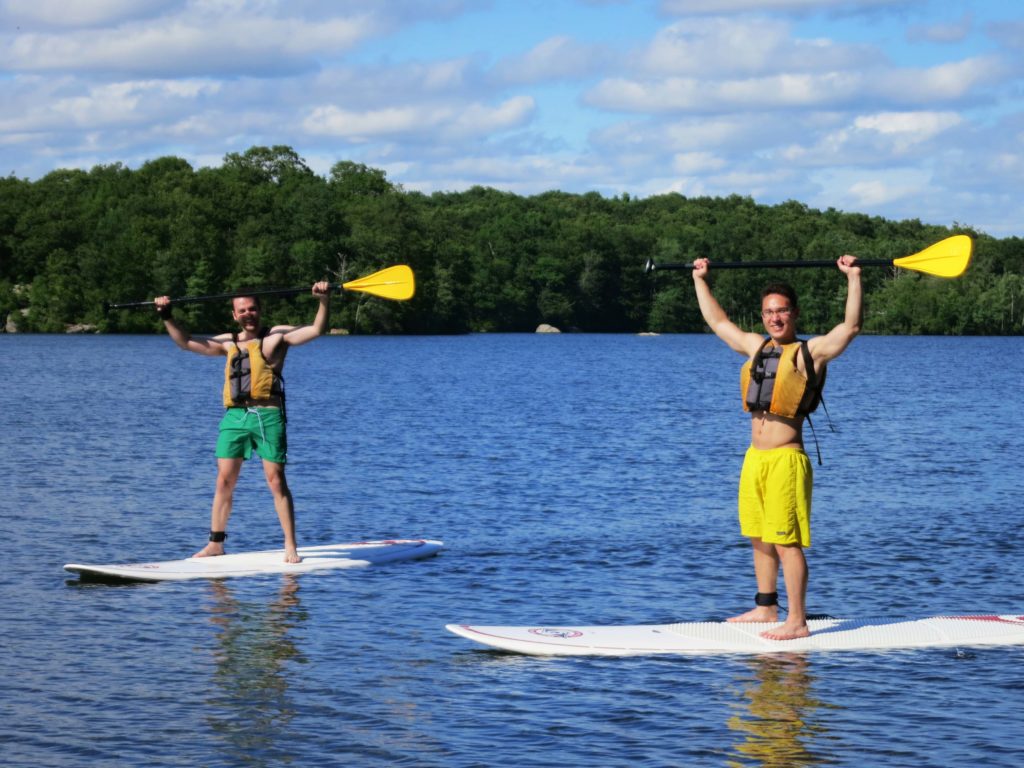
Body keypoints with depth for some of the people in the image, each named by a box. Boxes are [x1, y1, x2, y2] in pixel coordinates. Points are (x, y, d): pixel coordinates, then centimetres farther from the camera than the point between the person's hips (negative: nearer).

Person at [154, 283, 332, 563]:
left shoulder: (277, 336, 7)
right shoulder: (228, 342, 18)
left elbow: (316, 330, -3)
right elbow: (187, 343, 20)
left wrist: (324, 301, -16)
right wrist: (167, 318, 12)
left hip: (267, 415, -4)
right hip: (234, 416, 4)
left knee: (276, 481, -5)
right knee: (224, 481, 3)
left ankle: (291, 546, -1)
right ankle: (215, 543, 11)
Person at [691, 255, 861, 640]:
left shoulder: (810, 352, -5)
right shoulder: (756, 347, 14)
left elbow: (851, 325, -17)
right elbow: (717, 321, 28)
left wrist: (853, 278, -22)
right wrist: (700, 279, 31)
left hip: (786, 459, -7)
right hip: (754, 458, 7)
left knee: (787, 543, -8)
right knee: (759, 539, 16)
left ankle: (797, 622, -6)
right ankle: (766, 607, 28)